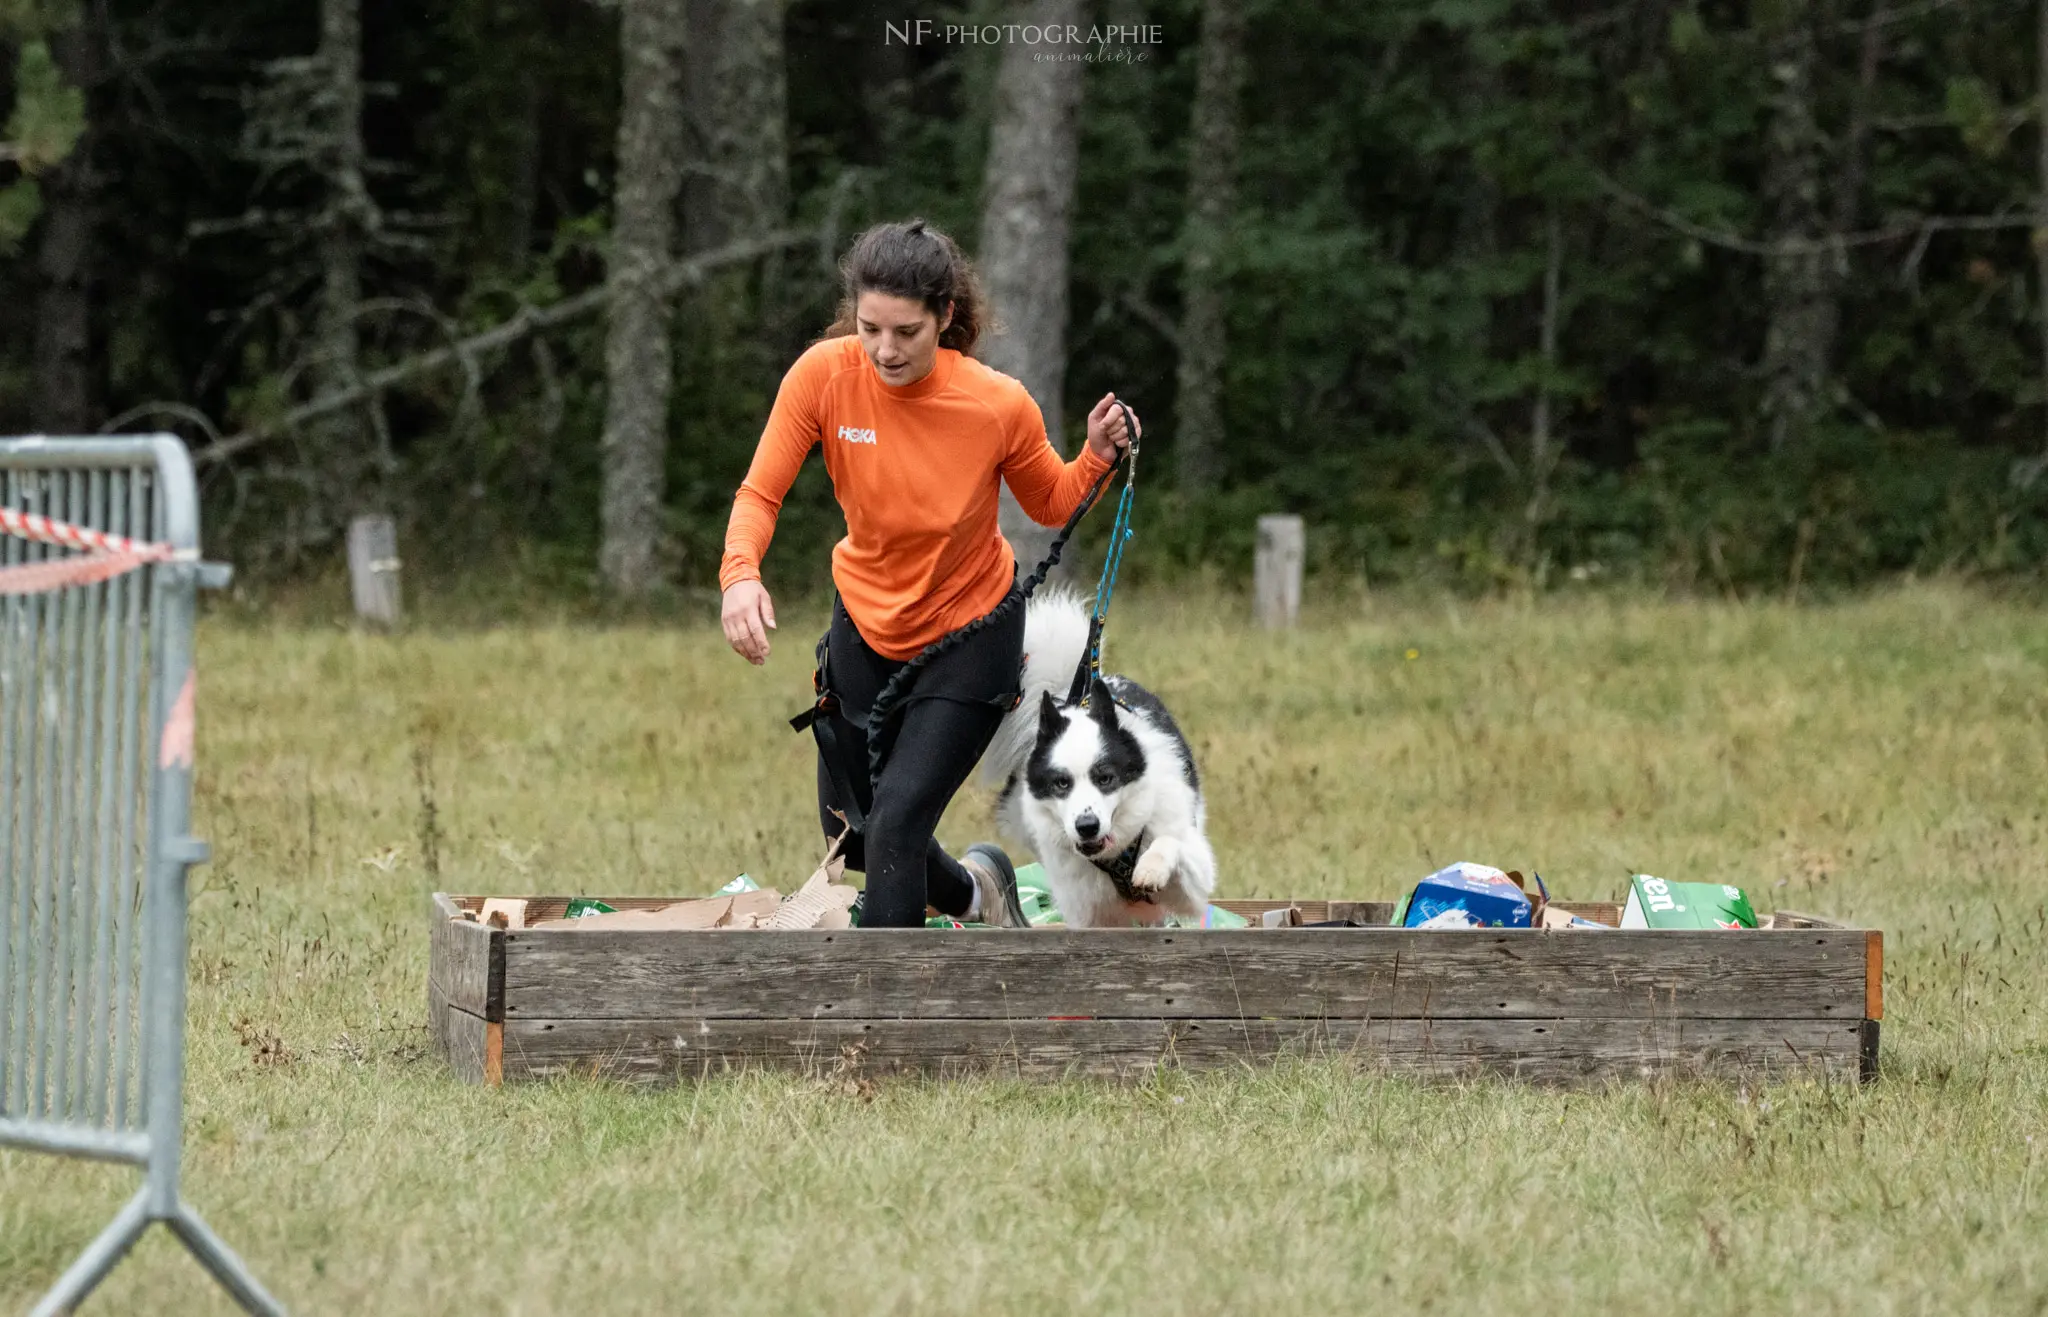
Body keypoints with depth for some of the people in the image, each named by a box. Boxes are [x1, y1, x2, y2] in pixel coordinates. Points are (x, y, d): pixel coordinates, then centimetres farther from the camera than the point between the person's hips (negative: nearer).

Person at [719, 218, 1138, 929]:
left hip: (971, 636, -4)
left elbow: (1051, 505, -4)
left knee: (896, 822, -17)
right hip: (866, 624, 4)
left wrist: (1096, 458, -24)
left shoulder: (1000, 404, -23)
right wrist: (741, 573, -36)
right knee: (849, 835, 16)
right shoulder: (824, 376, -21)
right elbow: (760, 493, -16)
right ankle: (972, 889, 46)